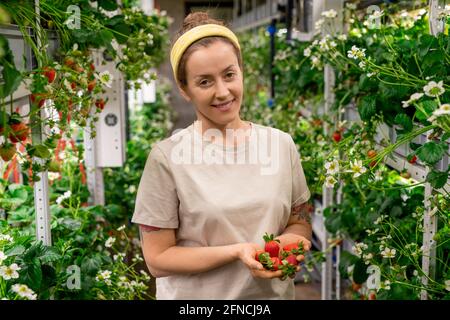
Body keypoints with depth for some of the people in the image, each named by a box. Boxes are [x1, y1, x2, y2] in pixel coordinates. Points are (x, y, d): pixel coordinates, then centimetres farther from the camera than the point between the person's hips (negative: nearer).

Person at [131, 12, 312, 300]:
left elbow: (299, 222, 6)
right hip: (196, 295, -3)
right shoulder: (167, 157, -15)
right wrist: (237, 251, -23)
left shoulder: (281, 144, -4)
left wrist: (289, 240, -16)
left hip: (273, 292, 3)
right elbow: (158, 259, -13)